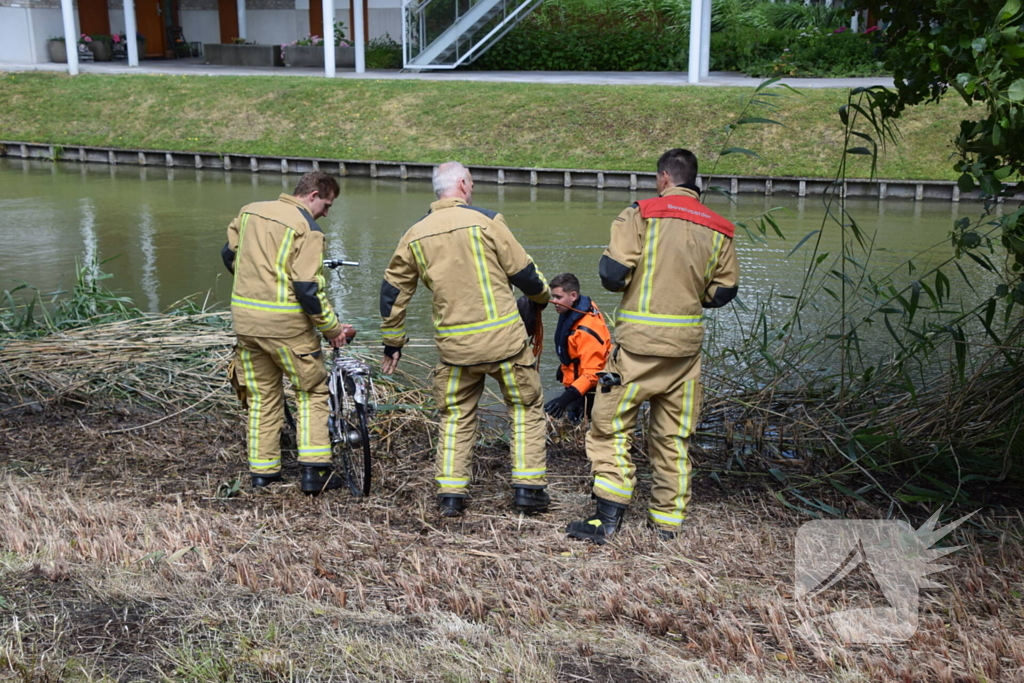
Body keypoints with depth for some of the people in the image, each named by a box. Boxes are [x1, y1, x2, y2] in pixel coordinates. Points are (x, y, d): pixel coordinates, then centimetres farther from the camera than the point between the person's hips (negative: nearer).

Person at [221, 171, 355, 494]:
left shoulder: (250, 211, 9)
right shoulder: (307, 228, -13)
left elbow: (229, 255, 19)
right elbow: (308, 288, -19)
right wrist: (333, 328, -9)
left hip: (244, 318, 6)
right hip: (285, 322, -6)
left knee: (261, 396, 17)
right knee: (312, 393, 9)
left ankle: (262, 470, 20)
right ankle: (314, 470, 2)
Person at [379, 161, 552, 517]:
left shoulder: (415, 235, 6)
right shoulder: (486, 221, -6)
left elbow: (393, 291, 12)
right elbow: (522, 271, -2)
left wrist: (392, 343, 23)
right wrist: (543, 294, 20)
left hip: (454, 345, 3)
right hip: (504, 338, -3)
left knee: (455, 416, 18)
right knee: (526, 407, 14)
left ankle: (450, 493, 13)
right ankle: (528, 485, 11)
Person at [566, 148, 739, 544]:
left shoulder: (641, 215, -7)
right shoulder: (718, 229, 7)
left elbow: (612, 274, -14)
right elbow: (723, 291, 9)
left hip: (640, 340, -4)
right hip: (687, 346, 5)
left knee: (611, 426, 4)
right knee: (674, 436, 13)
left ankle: (608, 518, -1)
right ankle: (668, 518, 20)